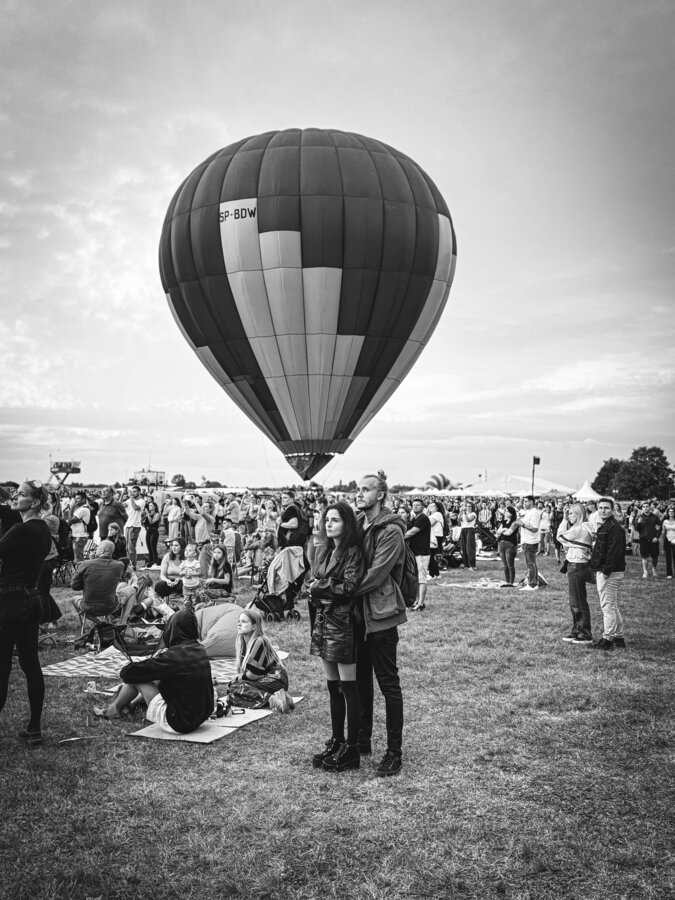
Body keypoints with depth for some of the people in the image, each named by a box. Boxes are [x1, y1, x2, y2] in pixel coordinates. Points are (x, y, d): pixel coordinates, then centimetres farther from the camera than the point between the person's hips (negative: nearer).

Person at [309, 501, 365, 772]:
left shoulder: (353, 552, -10)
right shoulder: (323, 551, 13)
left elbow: (348, 587, -18)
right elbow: (312, 584, 10)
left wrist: (320, 586, -7)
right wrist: (329, 589, -10)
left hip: (343, 623, -7)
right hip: (323, 621, 7)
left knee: (348, 688, 0)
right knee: (333, 687, 14)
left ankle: (351, 750, 8)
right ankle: (336, 742, 24)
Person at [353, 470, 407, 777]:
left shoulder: (391, 530, -15)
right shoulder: (358, 523, 9)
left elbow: (375, 575, -21)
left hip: (380, 614, -8)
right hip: (358, 613, 8)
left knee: (388, 683, 1)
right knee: (360, 679, 18)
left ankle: (394, 752, 10)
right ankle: (362, 740, 32)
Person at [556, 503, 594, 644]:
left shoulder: (580, 529, -18)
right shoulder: (581, 528, 13)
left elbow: (560, 536, -12)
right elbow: (564, 541, 11)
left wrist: (564, 520, -5)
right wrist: (566, 520, 6)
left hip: (577, 567, -10)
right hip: (574, 566, 10)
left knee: (579, 602, -2)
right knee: (574, 602, 16)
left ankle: (586, 635, 6)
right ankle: (577, 631, 24)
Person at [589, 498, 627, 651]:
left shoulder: (614, 528, -16)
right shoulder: (604, 526, 16)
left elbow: (614, 552, -22)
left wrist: (606, 570, -23)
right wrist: (594, 564, 16)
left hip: (609, 573, -11)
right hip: (602, 571, 11)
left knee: (607, 606, -5)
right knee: (613, 606, 16)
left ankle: (607, 639, 0)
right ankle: (618, 637, 24)